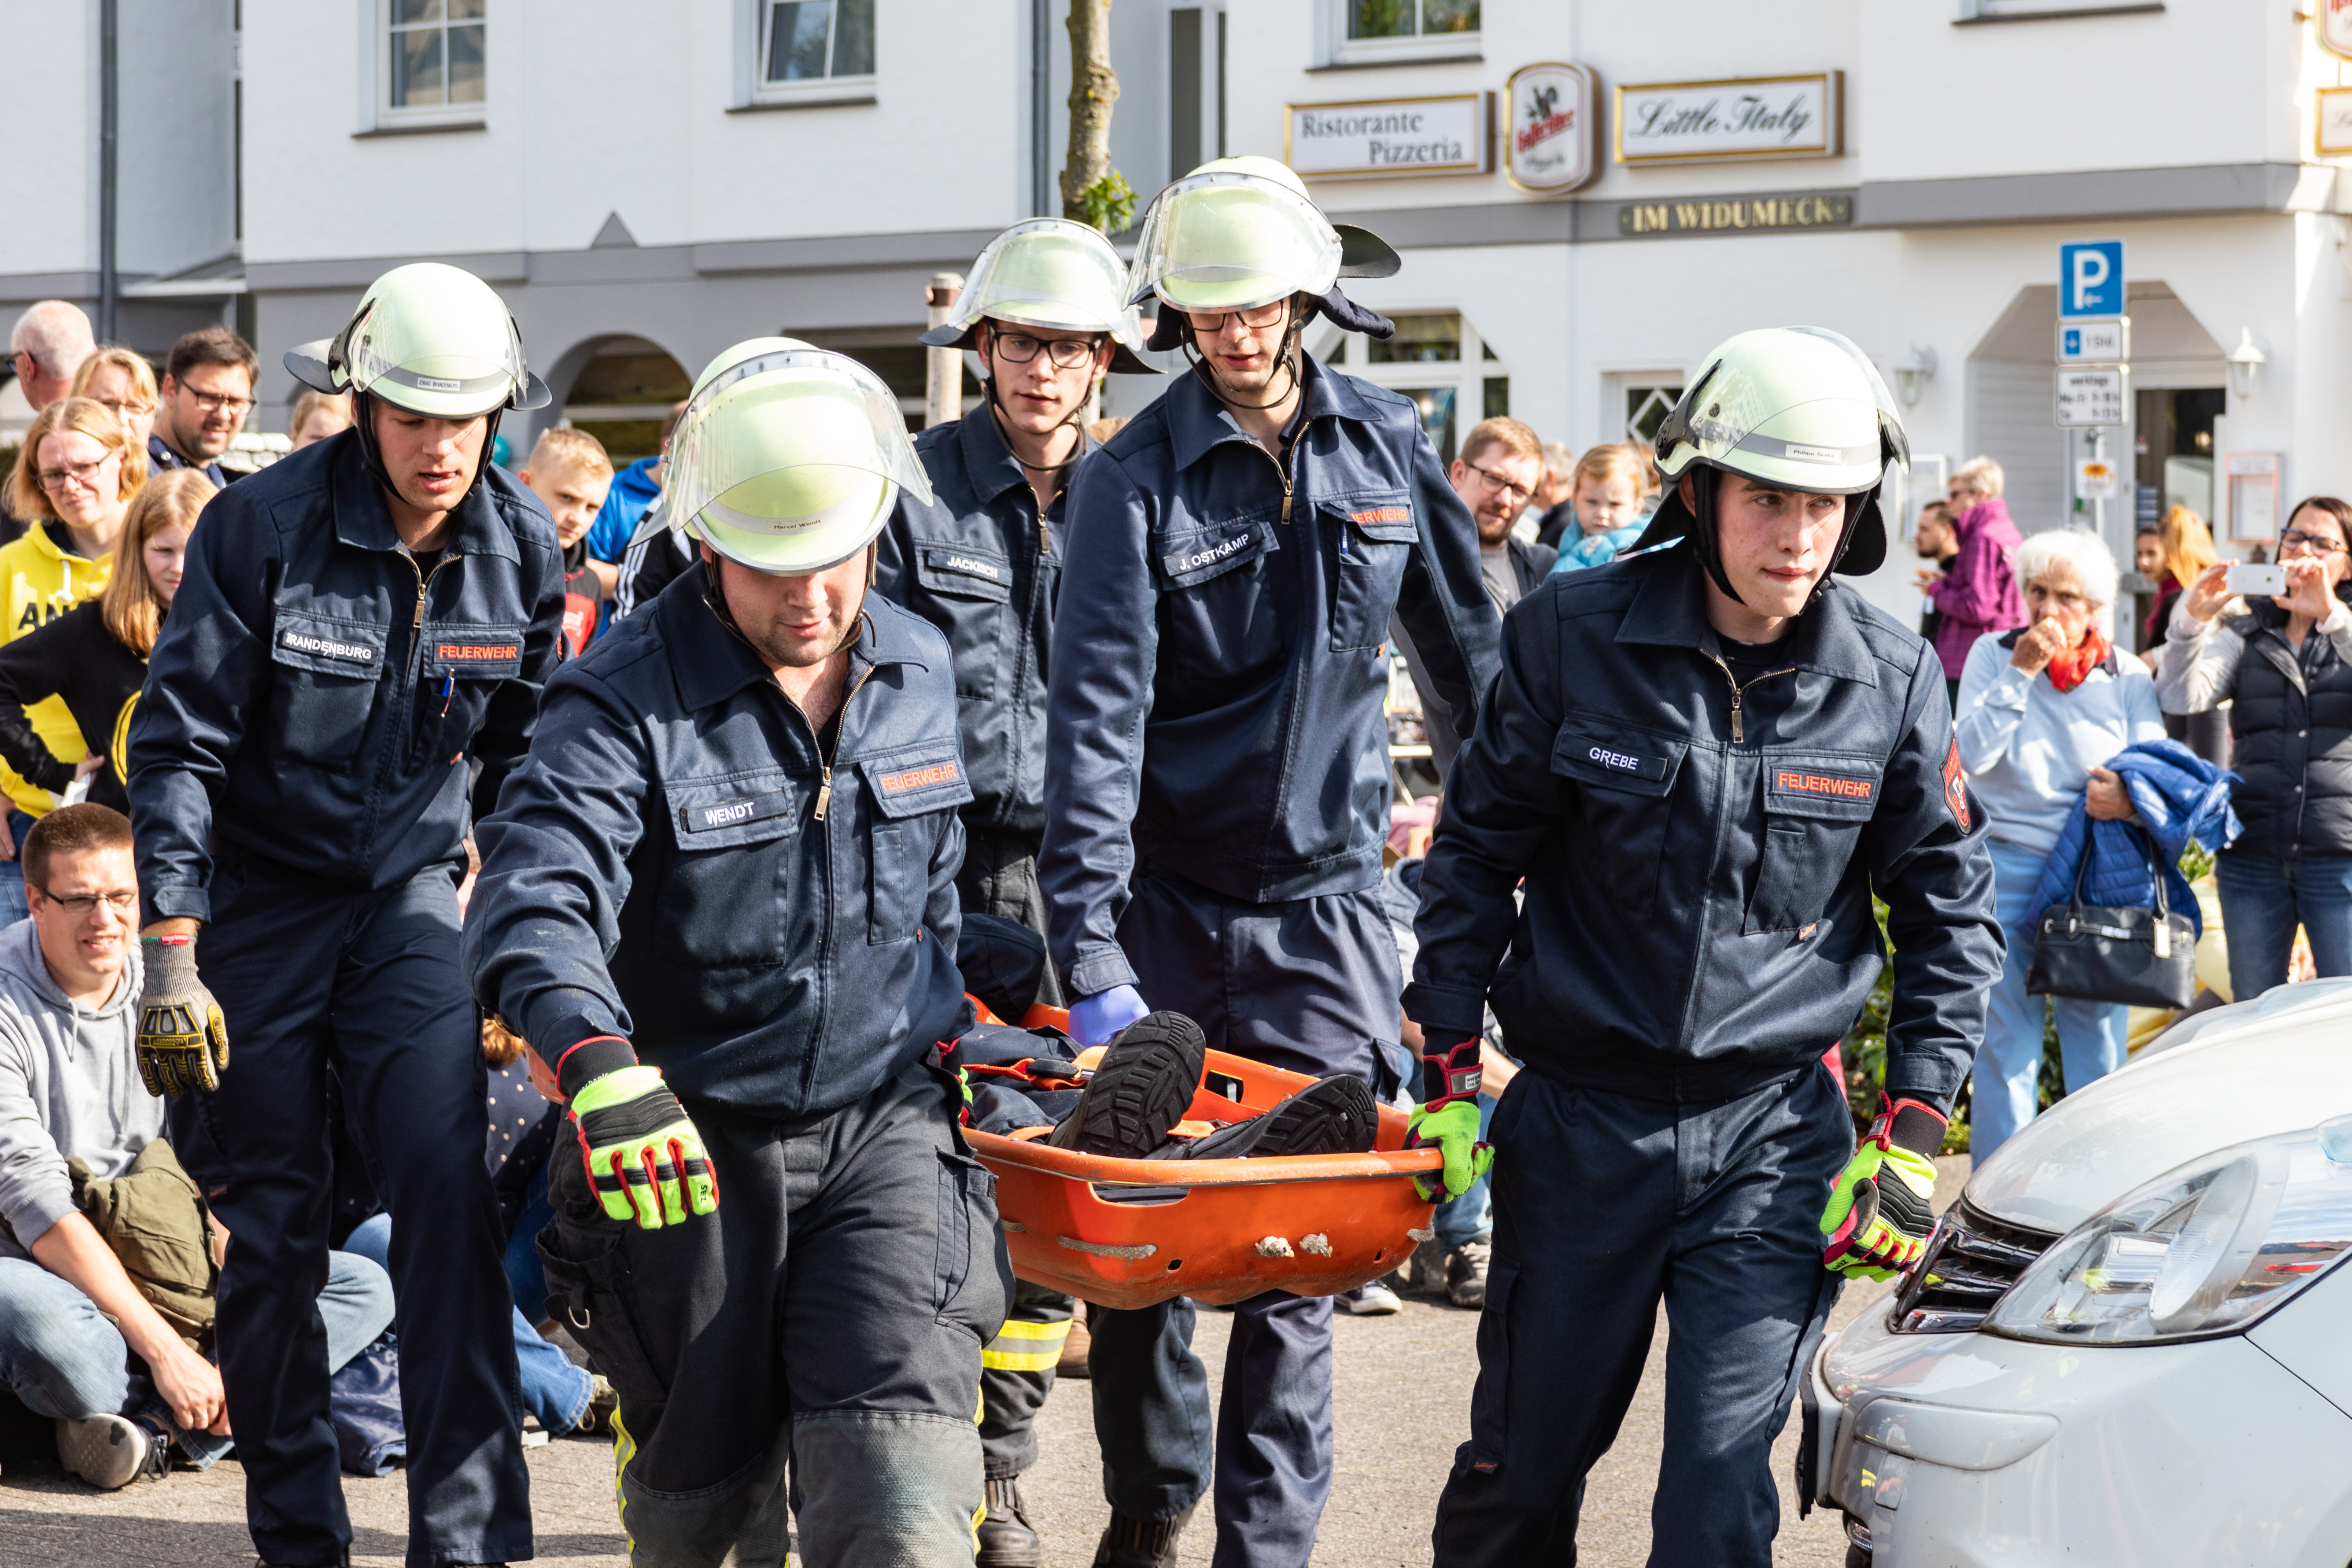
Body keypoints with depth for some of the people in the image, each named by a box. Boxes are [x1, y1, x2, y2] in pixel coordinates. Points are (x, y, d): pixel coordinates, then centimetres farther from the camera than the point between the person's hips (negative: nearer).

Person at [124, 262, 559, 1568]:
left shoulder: (520, 545, -4)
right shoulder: (263, 526, -15)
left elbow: (524, 748, 11)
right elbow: (179, 740, -12)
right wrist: (170, 960, -16)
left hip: (411, 893, 2)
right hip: (261, 897, -2)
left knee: (446, 1180, -16)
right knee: (269, 1227, 4)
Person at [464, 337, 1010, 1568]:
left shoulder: (919, 670, 4)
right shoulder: (625, 701, -14)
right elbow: (533, 898, -31)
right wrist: (593, 1057, -49)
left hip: (883, 1125, 2)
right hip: (694, 1141, -2)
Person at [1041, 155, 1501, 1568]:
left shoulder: (1389, 444, 2)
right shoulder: (1135, 480, -8)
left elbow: (1473, 655, 14)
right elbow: (1100, 716, -16)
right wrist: (1093, 959, -24)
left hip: (1323, 902, 1)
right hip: (1164, 896, -1)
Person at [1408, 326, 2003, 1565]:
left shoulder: (1890, 682, -5)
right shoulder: (1574, 636, -8)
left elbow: (1952, 914, 5)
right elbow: (1475, 856, 3)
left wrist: (1910, 1141, -2)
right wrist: (1447, 1077, 0)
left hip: (1773, 1137, 0)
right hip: (1579, 1124, 0)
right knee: (1522, 1468, 12)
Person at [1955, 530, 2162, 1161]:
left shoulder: (2127, 677, 7)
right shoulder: (1994, 655, 3)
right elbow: (1974, 755, -9)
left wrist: (2132, 796, -21)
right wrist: (2022, 672, -15)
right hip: (2008, 869, -1)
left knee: (2099, 1045, 3)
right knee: (2005, 1047, -2)